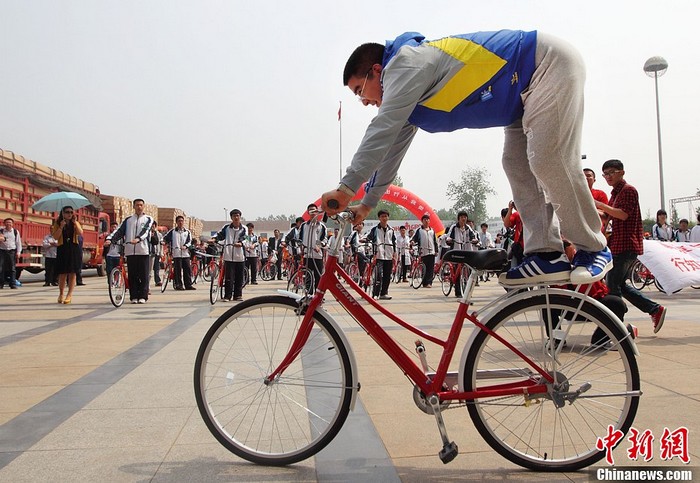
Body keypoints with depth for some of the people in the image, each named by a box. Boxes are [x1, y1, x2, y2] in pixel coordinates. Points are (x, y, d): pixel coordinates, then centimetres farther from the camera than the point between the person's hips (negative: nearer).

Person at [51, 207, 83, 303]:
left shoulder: (75, 223, 11)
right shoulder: (57, 223, 6)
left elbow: (80, 233, -7)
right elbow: (55, 237, -6)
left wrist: (75, 222, -12)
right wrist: (61, 226, -14)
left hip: (74, 249, 1)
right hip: (62, 249, -1)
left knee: (72, 273, -3)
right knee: (62, 273, 0)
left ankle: (69, 294, -1)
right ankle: (61, 294, 13)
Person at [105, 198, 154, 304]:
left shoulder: (148, 219, 8)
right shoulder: (128, 220, 16)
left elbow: (146, 230, -10)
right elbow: (119, 231, 7)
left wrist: (138, 239, -29)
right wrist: (110, 239, -12)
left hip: (143, 250, -2)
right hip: (130, 251, 2)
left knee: (143, 274, -2)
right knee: (132, 275, 3)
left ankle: (143, 296, 4)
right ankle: (134, 296, 9)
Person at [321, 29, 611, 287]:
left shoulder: (406, 61, -18)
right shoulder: (407, 101, 11)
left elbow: (383, 130, -27)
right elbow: (390, 148, 16)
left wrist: (346, 189, -27)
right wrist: (366, 204, 18)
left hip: (551, 62, -9)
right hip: (527, 87, 10)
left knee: (548, 160, -18)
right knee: (517, 166, 1)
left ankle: (593, 249, -5)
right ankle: (547, 254, 0)